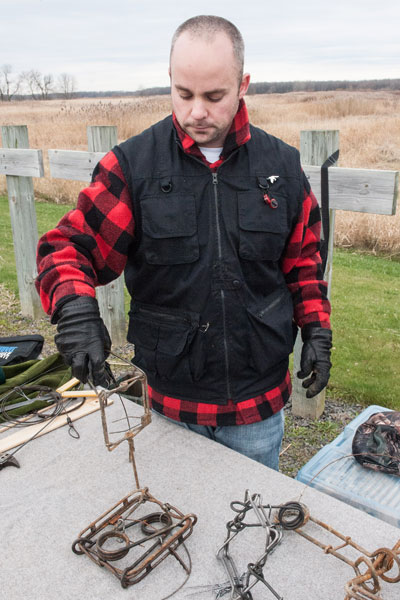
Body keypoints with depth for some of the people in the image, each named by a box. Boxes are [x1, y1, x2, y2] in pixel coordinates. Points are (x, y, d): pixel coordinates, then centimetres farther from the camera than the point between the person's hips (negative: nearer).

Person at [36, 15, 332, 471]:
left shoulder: (281, 165, -3)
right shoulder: (133, 164, -10)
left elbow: (303, 261, 6)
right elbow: (70, 247, -11)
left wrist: (317, 331, -1)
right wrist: (75, 308, -30)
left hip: (258, 401, 2)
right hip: (169, 399, -1)